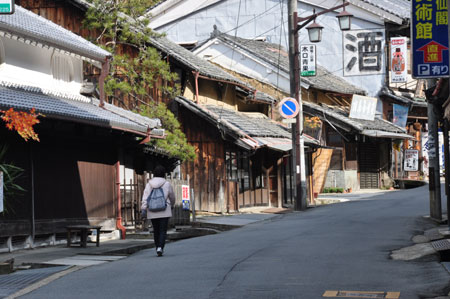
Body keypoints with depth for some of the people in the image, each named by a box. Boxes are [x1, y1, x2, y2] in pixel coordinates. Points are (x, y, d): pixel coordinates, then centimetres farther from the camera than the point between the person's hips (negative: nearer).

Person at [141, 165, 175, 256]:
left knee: (156, 231, 15)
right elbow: (172, 197, 9)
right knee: (163, 231, -4)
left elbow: (145, 197, -7)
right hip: (164, 212, -2)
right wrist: (172, 205, 29)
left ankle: (158, 248, 22)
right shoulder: (167, 184, -2)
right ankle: (160, 248, -22)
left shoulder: (149, 184, 2)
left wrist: (143, 209, -11)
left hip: (152, 213, 2)